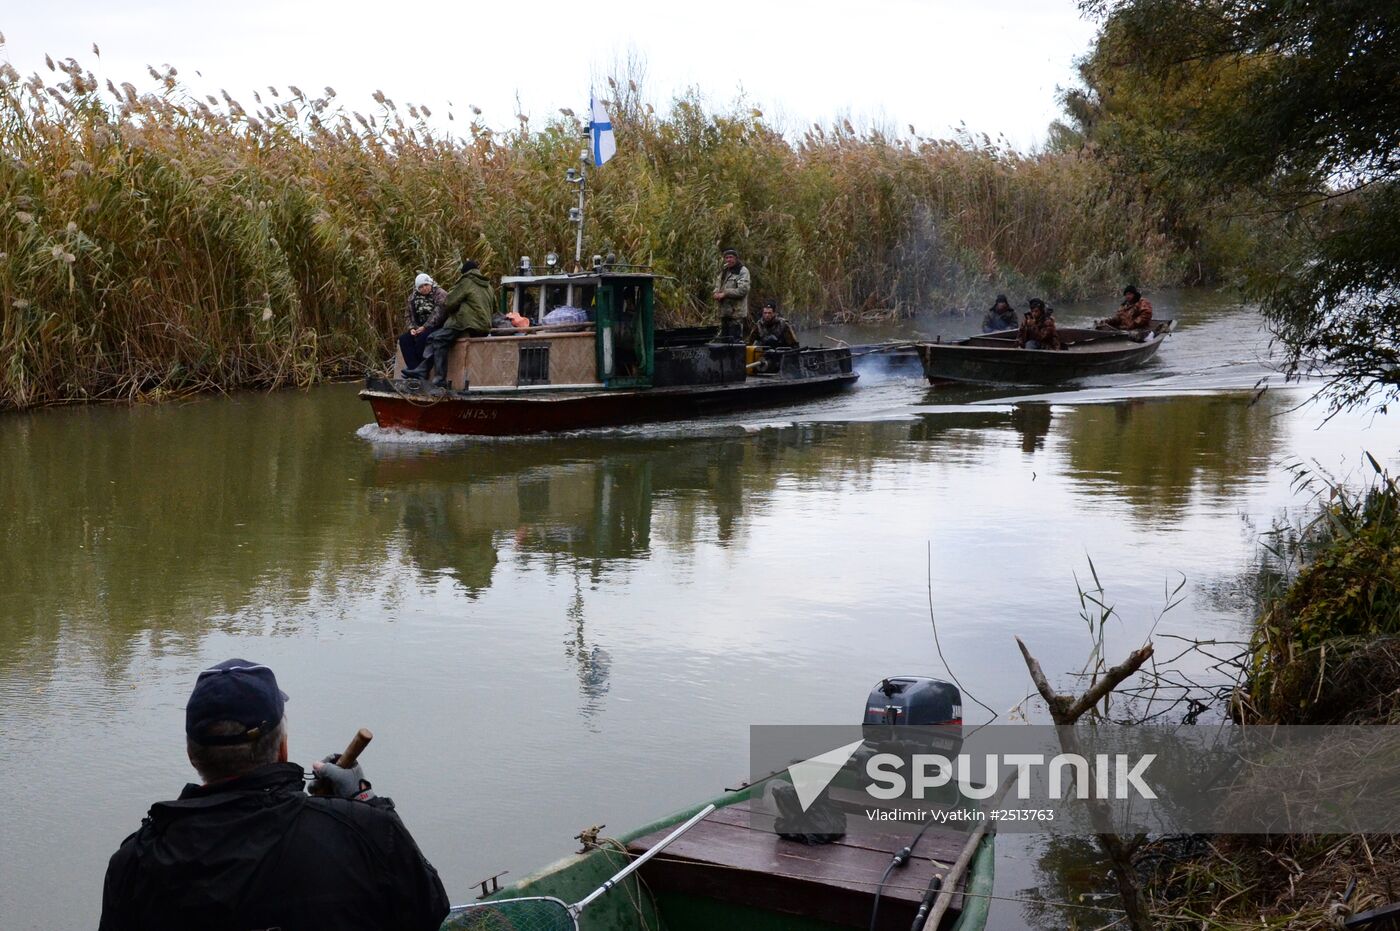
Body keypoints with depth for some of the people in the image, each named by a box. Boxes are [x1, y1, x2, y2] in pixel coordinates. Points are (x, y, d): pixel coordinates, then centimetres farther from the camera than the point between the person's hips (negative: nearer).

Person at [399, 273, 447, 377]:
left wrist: (425, 327, -23)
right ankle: (414, 367, -25)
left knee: (421, 338, -33)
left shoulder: (440, 295, -8)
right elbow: (408, 315, 16)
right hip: (420, 328, 7)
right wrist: (411, 328, -4)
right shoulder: (413, 297, 13)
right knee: (403, 338, -17)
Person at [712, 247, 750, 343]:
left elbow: (742, 289, -15)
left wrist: (724, 294, -14)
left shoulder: (742, 271, -5)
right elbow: (717, 286, 20)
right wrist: (717, 293, -4)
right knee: (724, 339, 13)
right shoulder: (723, 271, 19)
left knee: (735, 340, -10)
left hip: (736, 312, -8)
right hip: (724, 311, 8)